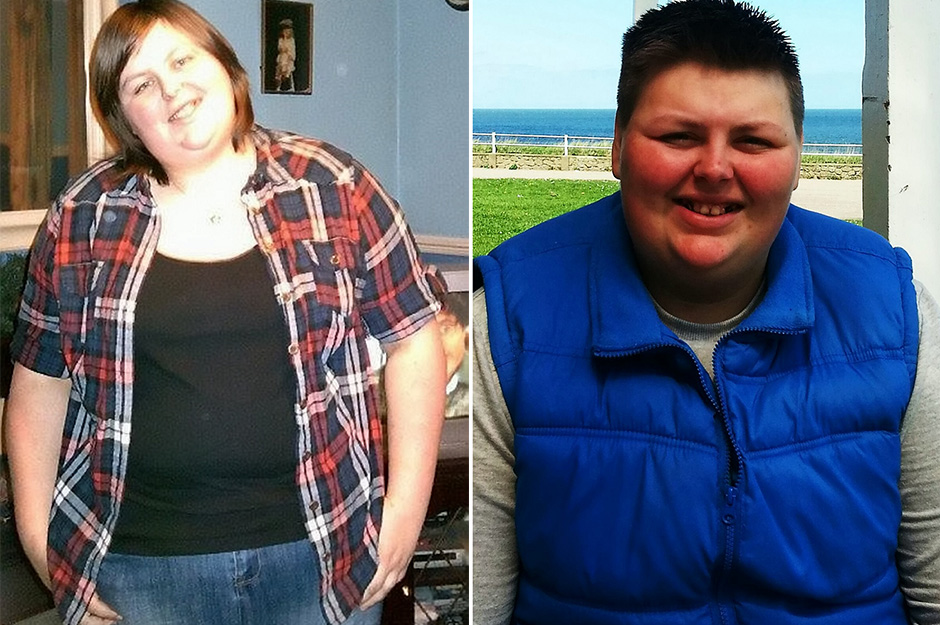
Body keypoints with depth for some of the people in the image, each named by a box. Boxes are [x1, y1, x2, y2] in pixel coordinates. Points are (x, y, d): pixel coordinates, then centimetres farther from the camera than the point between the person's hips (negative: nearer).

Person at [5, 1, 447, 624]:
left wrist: (404, 516, -5)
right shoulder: (85, 217, 1)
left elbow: (413, 339, -1)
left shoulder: (332, 187, -3)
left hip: (321, 550, 0)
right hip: (141, 567, 1)